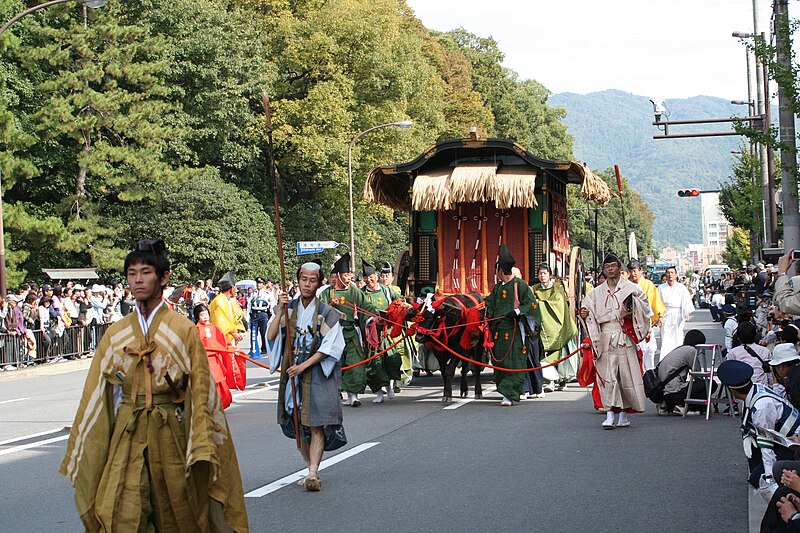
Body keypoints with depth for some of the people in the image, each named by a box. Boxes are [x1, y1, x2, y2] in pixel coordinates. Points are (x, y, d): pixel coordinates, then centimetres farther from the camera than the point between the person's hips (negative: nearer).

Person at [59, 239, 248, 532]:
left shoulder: (184, 330, -1)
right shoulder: (115, 334, 6)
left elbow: (200, 389, -3)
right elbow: (97, 392, 10)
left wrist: (201, 445, -10)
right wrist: (84, 454, 8)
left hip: (171, 433, -2)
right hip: (126, 437, 2)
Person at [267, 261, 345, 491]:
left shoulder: (327, 313, -1)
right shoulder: (288, 308, 8)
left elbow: (330, 347, -8)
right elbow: (271, 336, -2)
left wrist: (304, 365, -15)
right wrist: (280, 310, -14)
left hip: (318, 375, -4)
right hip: (292, 374, 4)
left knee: (316, 425, -12)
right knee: (298, 426, 8)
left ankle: (313, 473, -18)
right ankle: (312, 470, 21)